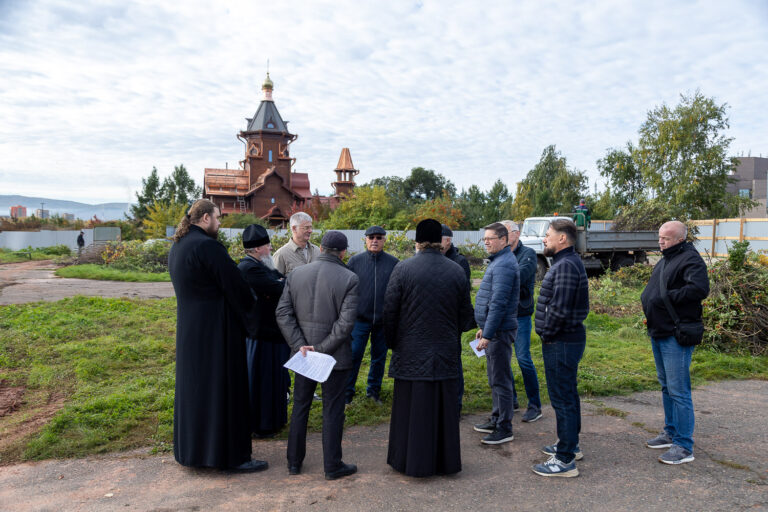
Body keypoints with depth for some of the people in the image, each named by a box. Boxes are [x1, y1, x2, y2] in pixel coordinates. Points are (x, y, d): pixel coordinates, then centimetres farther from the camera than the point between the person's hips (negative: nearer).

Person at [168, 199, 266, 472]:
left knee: (193, 385, 18)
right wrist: (251, 319, -3)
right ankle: (232, 455, 9)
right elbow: (234, 285, -16)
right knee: (223, 388, -1)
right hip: (216, 329, -10)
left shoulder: (177, 246, 9)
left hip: (189, 327, 10)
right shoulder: (208, 246, -20)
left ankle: (191, 449, 32)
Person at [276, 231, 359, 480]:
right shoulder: (349, 279, -12)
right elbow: (346, 322, -19)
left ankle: (294, 461, 28)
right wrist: (322, 349, -14)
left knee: (300, 406, 17)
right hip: (335, 356, -3)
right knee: (332, 411, 8)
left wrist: (300, 345, -8)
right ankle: (332, 466, 18)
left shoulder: (295, 274, 0)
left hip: (302, 354, 4)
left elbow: (283, 313, -5)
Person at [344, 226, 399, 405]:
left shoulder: (393, 263, 1)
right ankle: (347, 392, 15)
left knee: (379, 357, 12)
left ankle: (374, 390, 29)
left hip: (383, 320, 1)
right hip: (360, 318, -1)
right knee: (353, 355, 0)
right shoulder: (355, 261, 0)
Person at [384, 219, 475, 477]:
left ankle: (412, 462, 20)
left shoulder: (403, 269, -10)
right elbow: (466, 313, 5)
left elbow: (389, 310, -7)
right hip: (446, 354, 3)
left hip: (412, 352, -2)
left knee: (412, 408, 9)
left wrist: (392, 343, 6)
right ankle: (446, 460, 27)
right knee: (444, 407, 14)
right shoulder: (456, 271, -1)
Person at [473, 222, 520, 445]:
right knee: (495, 378, 18)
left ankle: (505, 429, 6)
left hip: (499, 331, -11)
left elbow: (498, 303, -23)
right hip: (493, 330, 11)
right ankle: (496, 420, 30)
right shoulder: (498, 262, 16)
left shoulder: (504, 265, -18)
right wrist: (483, 328, 21)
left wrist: (488, 334, -23)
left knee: (500, 380, -3)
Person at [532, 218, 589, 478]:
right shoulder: (568, 262, 14)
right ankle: (570, 444, 35)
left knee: (562, 398, -4)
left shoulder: (566, 266, -20)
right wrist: (548, 333, 14)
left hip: (561, 342, -11)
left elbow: (559, 309, -26)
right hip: (567, 339, 11)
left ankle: (565, 460, 5)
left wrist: (546, 333, -13)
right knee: (567, 395, 20)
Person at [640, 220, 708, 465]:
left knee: (678, 390, -6)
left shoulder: (690, 260, -14)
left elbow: (700, 289, -30)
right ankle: (671, 433, 32)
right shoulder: (665, 260, 15)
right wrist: (646, 299, 5)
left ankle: (684, 447, 4)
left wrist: (666, 298, -23)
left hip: (676, 336, -10)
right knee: (666, 386, 19)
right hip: (658, 333, 10)